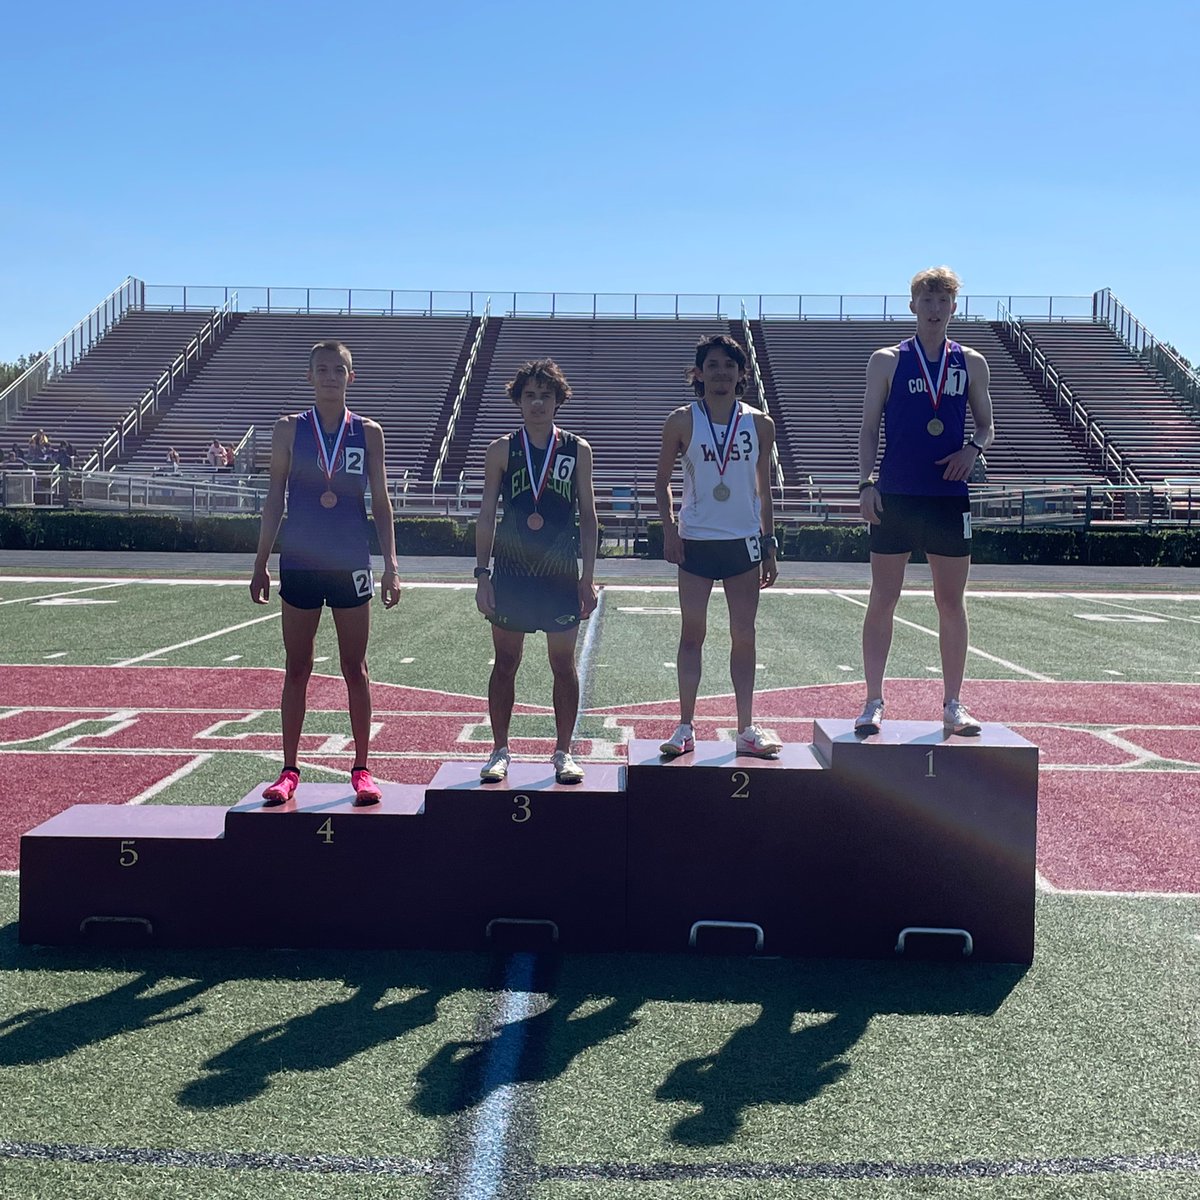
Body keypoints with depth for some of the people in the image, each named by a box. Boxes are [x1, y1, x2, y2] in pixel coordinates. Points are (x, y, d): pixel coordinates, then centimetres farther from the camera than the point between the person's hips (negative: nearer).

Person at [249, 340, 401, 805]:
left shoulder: (367, 432, 3)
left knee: (355, 669, 6)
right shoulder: (289, 429, 3)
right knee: (297, 670, 7)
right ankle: (289, 771, 16)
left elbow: (380, 502, 4)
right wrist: (261, 564, 3)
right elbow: (275, 498, 5)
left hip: (351, 565, 0)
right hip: (299, 563, 0)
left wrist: (390, 565, -3)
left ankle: (361, 769, 15)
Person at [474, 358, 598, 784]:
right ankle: (499, 751, 18)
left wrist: (588, 578, 0)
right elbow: (487, 515, 3)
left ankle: (563, 753, 17)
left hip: (561, 575, 0)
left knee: (563, 664, 5)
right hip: (511, 574, 0)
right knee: (505, 663, 7)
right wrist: (482, 574, -4)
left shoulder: (577, 450, 4)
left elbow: (588, 516, 5)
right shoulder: (502, 450, 3)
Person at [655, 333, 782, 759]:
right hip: (696, 540, -1)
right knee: (692, 634, 1)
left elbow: (763, 489, 9)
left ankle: (746, 729, 13)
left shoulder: (760, 424, 4)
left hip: (744, 540, 2)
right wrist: (669, 528, -8)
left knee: (744, 636, 5)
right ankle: (685, 728, 9)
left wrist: (769, 545, 7)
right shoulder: (682, 421, -1)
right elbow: (663, 480, 5)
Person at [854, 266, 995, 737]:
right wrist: (867, 482, -9)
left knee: (951, 602, 7)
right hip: (894, 496, -2)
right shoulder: (887, 361, 3)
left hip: (949, 498, 2)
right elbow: (869, 427, 2)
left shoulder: (971, 363, 9)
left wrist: (973, 448, -8)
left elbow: (986, 425, 15)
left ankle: (953, 705, 17)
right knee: (882, 600, 1)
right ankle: (874, 703, 9)